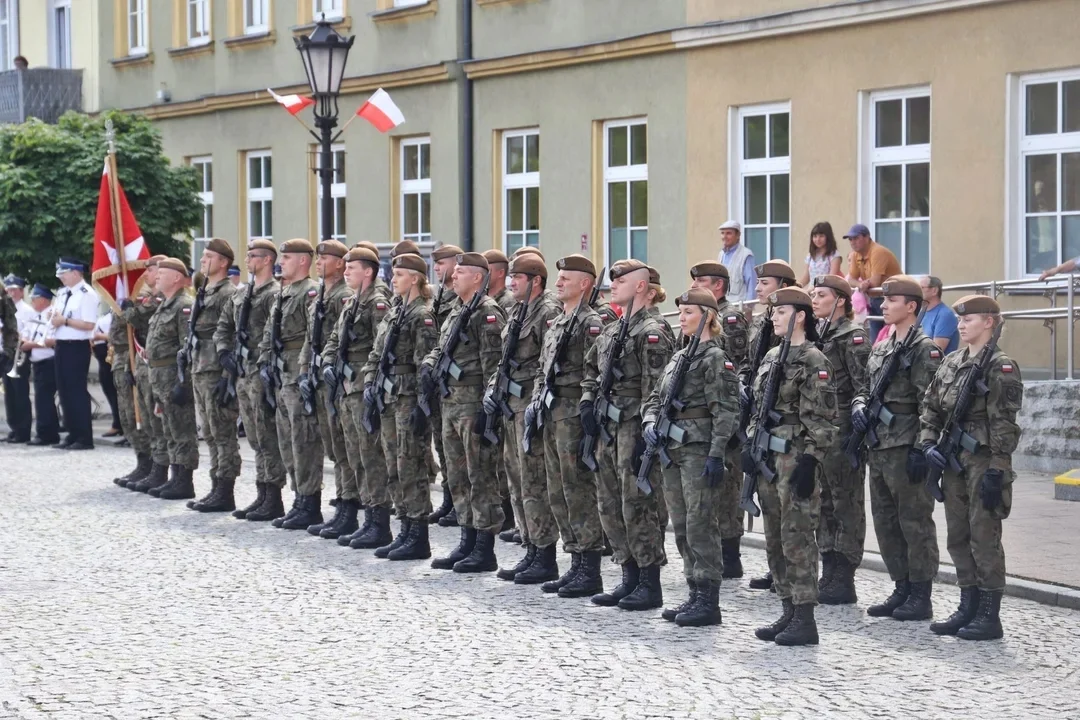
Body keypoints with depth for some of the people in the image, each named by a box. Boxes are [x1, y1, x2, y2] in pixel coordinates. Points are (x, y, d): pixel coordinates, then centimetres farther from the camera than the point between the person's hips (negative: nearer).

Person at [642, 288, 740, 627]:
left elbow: (725, 412, -14)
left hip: (699, 450, -9)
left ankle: (708, 602, -3)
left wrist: (716, 455, -19)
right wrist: (650, 422, 0)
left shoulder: (715, 358, -9)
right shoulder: (679, 357, 17)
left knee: (700, 526, -7)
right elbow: (654, 398, 21)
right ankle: (695, 595, 18)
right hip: (673, 450, 9)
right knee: (682, 528, 11)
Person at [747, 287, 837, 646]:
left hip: (796, 457, -9)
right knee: (775, 538, 11)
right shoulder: (772, 356, 15)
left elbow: (821, 420, -14)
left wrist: (810, 461, -19)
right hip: (768, 456, 9)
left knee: (797, 537, -7)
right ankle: (789, 613, 18)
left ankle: (805, 620, -3)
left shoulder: (814, 361, -10)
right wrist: (750, 446, 13)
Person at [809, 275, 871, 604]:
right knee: (825, 503, 12)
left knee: (847, 505, -2)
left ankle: (844, 582, 1)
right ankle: (829, 576, 18)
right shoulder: (815, 334, 15)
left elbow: (864, 387, -14)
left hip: (842, 431, -8)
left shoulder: (853, 337, -8)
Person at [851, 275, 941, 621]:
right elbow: (865, 388, 23)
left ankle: (921, 597, 3)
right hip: (879, 447, 9)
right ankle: (902, 590, 21)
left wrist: (922, 450, -19)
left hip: (907, 448, -9)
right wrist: (859, 407, 0)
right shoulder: (880, 349, 16)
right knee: (885, 521, 12)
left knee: (915, 521, -3)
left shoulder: (924, 349, -9)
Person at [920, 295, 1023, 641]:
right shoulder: (951, 363, 12)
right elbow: (931, 408, 16)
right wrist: (928, 444, 0)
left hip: (983, 460, -8)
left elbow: (1004, 424, -14)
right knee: (958, 537, 12)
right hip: (953, 461, 8)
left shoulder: (1001, 367, -10)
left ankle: (990, 616, 2)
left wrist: (996, 472, -18)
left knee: (984, 538, -4)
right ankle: (968, 609, 21)